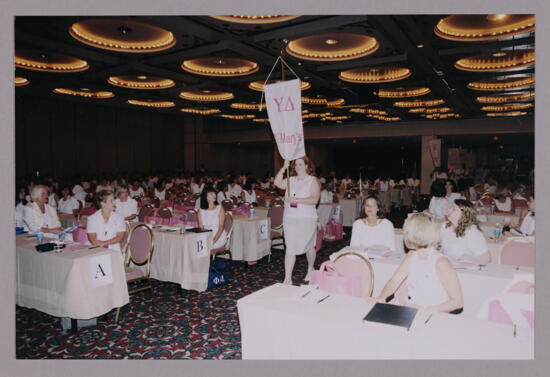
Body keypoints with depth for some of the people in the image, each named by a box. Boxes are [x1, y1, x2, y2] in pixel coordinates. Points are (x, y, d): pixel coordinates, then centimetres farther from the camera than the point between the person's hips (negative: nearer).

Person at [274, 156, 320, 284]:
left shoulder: (312, 180, -2)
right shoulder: (291, 180, 10)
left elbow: (315, 199, -14)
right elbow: (278, 183, -7)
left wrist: (297, 200, -23)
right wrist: (284, 167, -13)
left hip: (307, 219, -2)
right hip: (289, 218, 3)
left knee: (309, 246, 15)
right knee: (290, 248, -2)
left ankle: (310, 269, 41)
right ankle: (287, 279, 1)